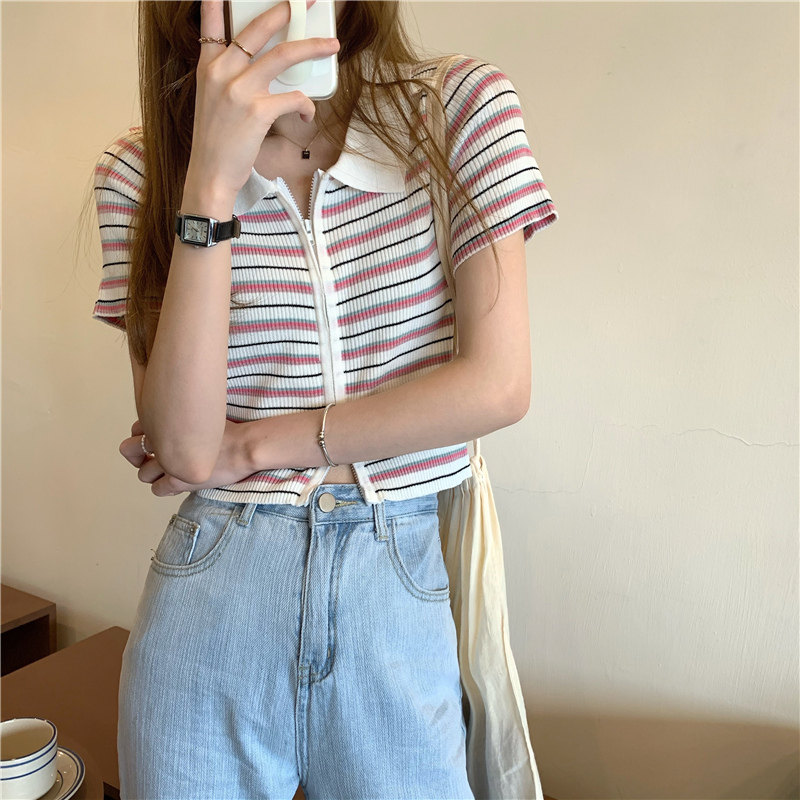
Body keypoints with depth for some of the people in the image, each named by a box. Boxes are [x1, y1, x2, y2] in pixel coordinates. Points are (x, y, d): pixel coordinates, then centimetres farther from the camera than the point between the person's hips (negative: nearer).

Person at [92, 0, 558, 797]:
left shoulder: (462, 106, -5)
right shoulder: (142, 169, -3)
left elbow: (497, 385, -12)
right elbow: (183, 445, -14)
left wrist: (255, 445, -8)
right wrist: (213, 177, -21)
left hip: (401, 591, 0)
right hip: (210, 591, 1)